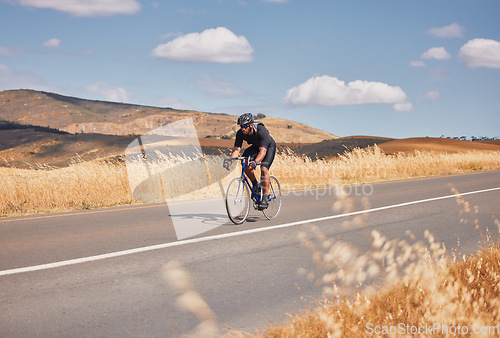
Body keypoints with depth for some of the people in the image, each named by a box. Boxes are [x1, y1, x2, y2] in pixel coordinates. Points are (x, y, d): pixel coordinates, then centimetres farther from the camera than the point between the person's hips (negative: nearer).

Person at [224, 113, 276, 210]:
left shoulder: (261, 130, -38)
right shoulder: (240, 133, -23)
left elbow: (263, 151, -46)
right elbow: (236, 149, -25)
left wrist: (255, 162, -63)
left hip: (269, 147, -5)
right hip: (255, 147, 5)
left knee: (264, 169, -25)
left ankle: (265, 199, -21)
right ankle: (256, 185, 1)